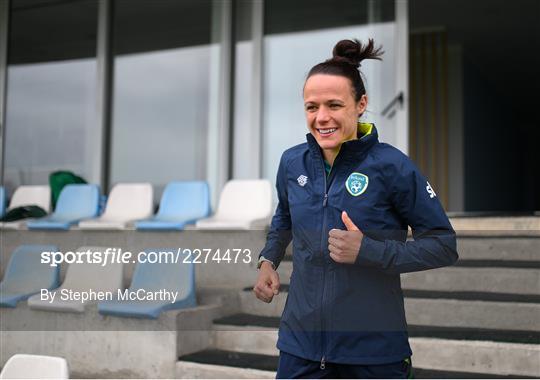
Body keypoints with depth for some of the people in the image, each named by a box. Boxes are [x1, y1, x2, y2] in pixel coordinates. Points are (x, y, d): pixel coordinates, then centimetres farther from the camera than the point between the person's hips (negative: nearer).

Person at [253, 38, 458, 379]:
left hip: (375, 350, -3)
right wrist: (268, 261, 5)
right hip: (301, 339, 4)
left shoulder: (392, 166, -14)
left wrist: (369, 251, -22)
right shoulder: (292, 162, 0)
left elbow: (444, 246, -10)